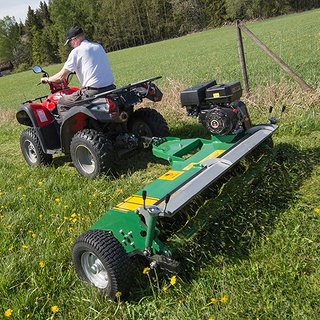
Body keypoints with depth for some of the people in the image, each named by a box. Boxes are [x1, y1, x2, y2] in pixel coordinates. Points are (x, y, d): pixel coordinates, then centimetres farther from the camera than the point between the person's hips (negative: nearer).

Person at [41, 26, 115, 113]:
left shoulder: (76, 51, -3)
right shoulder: (99, 46, 15)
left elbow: (61, 76, -1)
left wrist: (47, 79, 18)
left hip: (94, 92, -7)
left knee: (61, 103, 8)